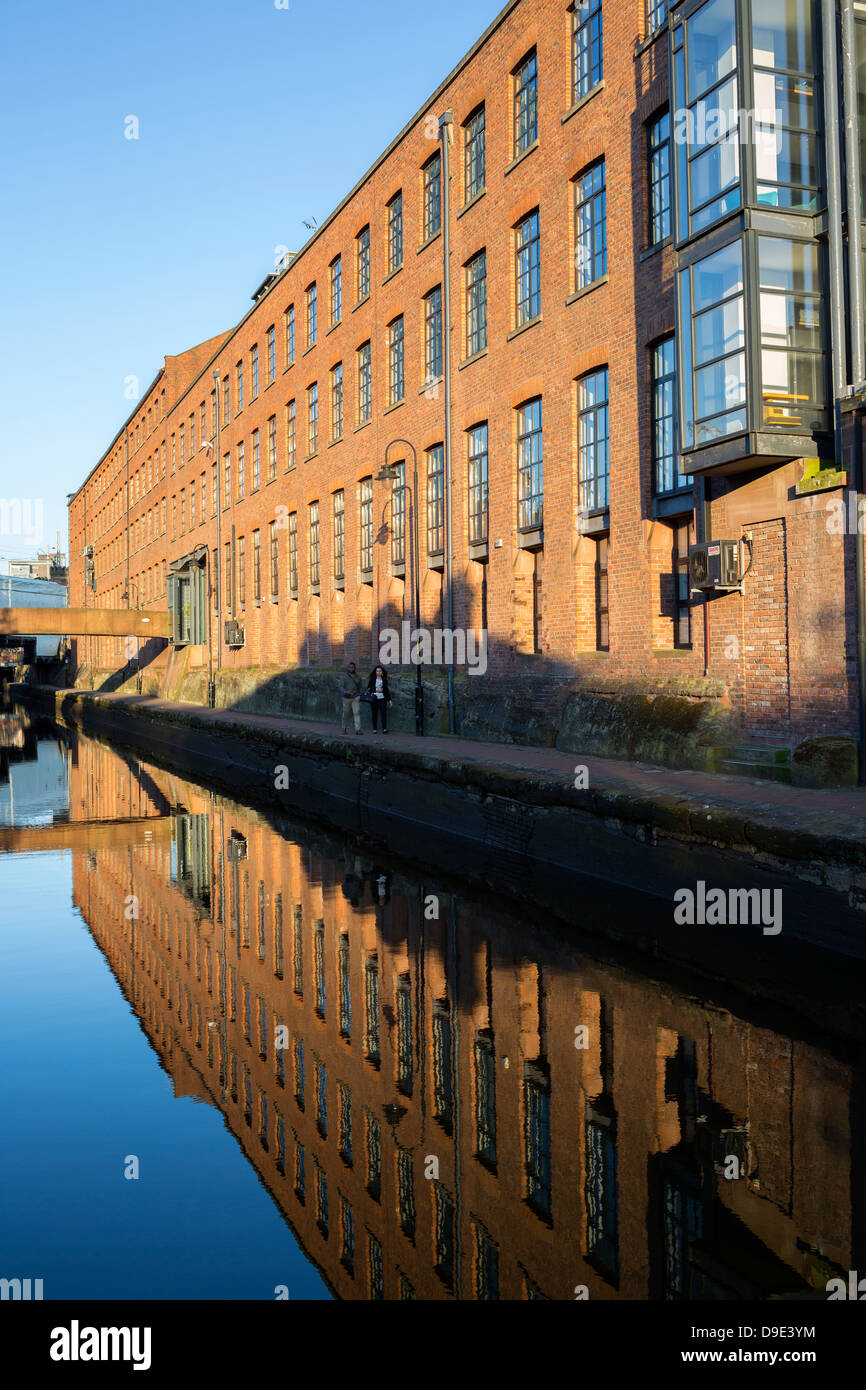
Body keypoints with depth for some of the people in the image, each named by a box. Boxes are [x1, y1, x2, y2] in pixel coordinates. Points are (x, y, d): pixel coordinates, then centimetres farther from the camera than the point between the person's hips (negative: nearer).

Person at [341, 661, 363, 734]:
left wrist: (359, 696, 18)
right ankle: (345, 728, 27)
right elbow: (341, 686, -6)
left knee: (356, 713, -11)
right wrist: (345, 692, -23)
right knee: (345, 713, 8)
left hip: (356, 697, 1)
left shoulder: (358, 677, 6)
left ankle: (358, 729, -14)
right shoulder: (344, 676, -1)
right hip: (346, 697, -1)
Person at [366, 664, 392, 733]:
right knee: (374, 713, 2)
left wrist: (389, 699, 13)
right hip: (374, 698, 0)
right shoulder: (372, 679, 5)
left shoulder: (384, 680, 11)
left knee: (383, 712, -14)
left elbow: (386, 690, 16)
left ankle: (384, 728, -18)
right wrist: (376, 690, -11)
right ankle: (374, 729, 11)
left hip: (382, 698, 1)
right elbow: (368, 689, 3)